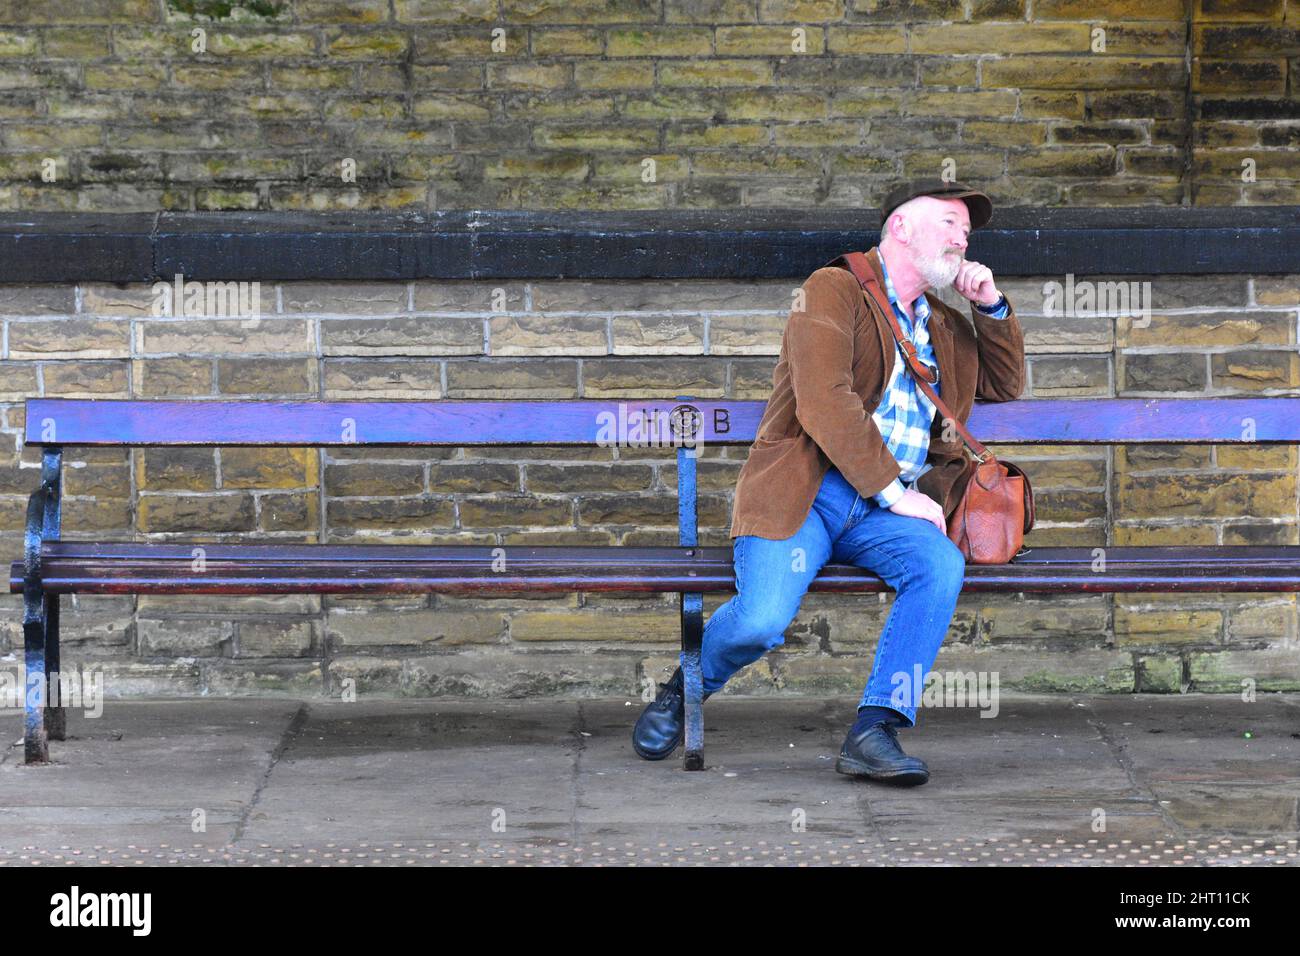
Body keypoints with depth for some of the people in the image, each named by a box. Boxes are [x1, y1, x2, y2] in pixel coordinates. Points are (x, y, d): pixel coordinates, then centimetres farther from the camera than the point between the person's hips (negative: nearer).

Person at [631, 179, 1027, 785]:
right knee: (761, 621, -29)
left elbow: (1004, 388, 39)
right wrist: (891, 490, -14)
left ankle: (874, 732, -29)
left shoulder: (945, 328, 27)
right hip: (808, 494, -5)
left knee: (942, 566, -30)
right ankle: (685, 689, 6)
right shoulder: (832, 292, 3)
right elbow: (824, 403, -11)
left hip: (891, 506, 6)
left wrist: (992, 307, 22)